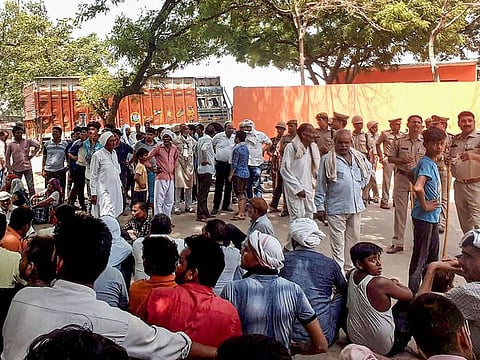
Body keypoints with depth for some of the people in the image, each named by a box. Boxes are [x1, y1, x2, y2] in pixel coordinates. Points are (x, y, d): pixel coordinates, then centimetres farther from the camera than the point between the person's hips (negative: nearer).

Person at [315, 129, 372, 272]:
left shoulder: (359, 157, 7)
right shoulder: (327, 160, -7)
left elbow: (368, 168, 30)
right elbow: (321, 186, -5)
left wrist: (361, 184, 15)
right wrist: (320, 207, -7)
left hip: (356, 207, 6)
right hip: (336, 208, -5)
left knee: (353, 239, 14)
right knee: (338, 244, -3)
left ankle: (349, 268, 27)